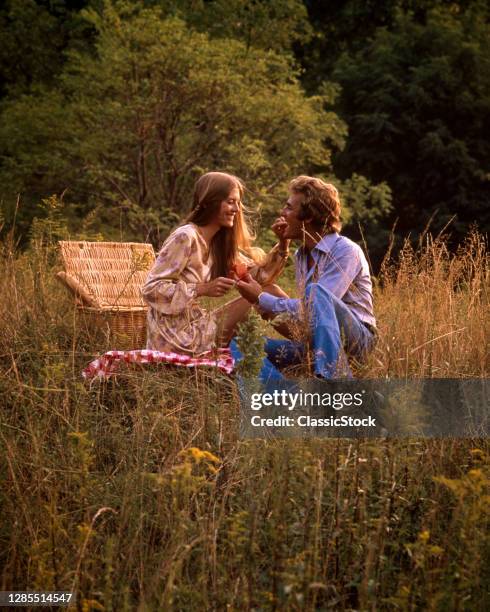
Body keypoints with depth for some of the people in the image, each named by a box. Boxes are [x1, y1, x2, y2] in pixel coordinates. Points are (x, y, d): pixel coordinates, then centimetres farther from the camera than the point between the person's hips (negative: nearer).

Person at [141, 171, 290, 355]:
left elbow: (261, 274, 7)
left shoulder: (218, 243, 11)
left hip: (195, 324, 8)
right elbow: (151, 289, -20)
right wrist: (203, 289, -24)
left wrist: (282, 245, -8)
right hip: (177, 335, -8)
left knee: (266, 291, 3)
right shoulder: (185, 237, -15)